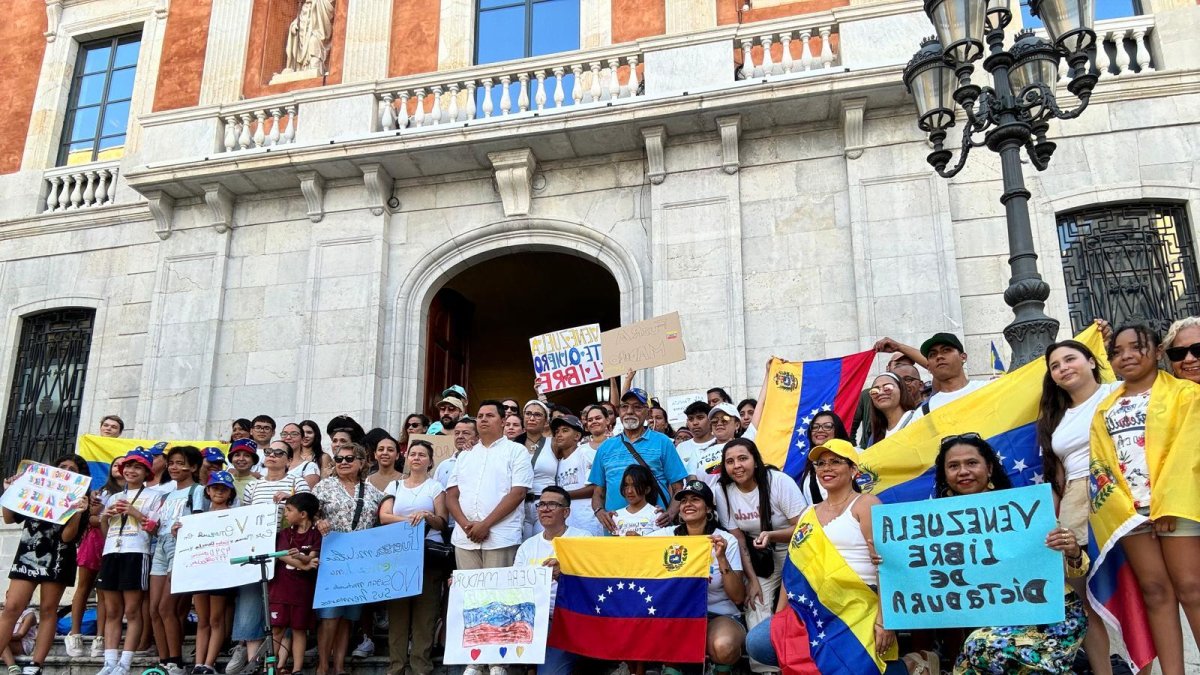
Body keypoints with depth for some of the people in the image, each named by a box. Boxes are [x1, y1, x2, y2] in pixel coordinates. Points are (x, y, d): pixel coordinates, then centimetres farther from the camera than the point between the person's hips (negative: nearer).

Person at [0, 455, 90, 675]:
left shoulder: (79, 500, 2)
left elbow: (67, 537, -8)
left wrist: (78, 513, -23)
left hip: (57, 560, -2)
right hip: (27, 555, 2)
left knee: (48, 610, -1)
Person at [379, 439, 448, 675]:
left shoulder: (435, 486, 8)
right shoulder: (395, 485, 15)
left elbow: (442, 523, 1)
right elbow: (384, 516, 1)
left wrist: (427, 516, -19)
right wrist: (409, 519, -14)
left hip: (429, 554, -2)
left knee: (425, 610, -6)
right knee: (397, 609, -1)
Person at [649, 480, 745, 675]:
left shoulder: (726, 541, -4)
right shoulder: (668, 535, 2)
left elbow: (738, 597, -9)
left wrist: (721, 558, -20)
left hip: (720, 616, -2)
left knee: (723, 647, -35)